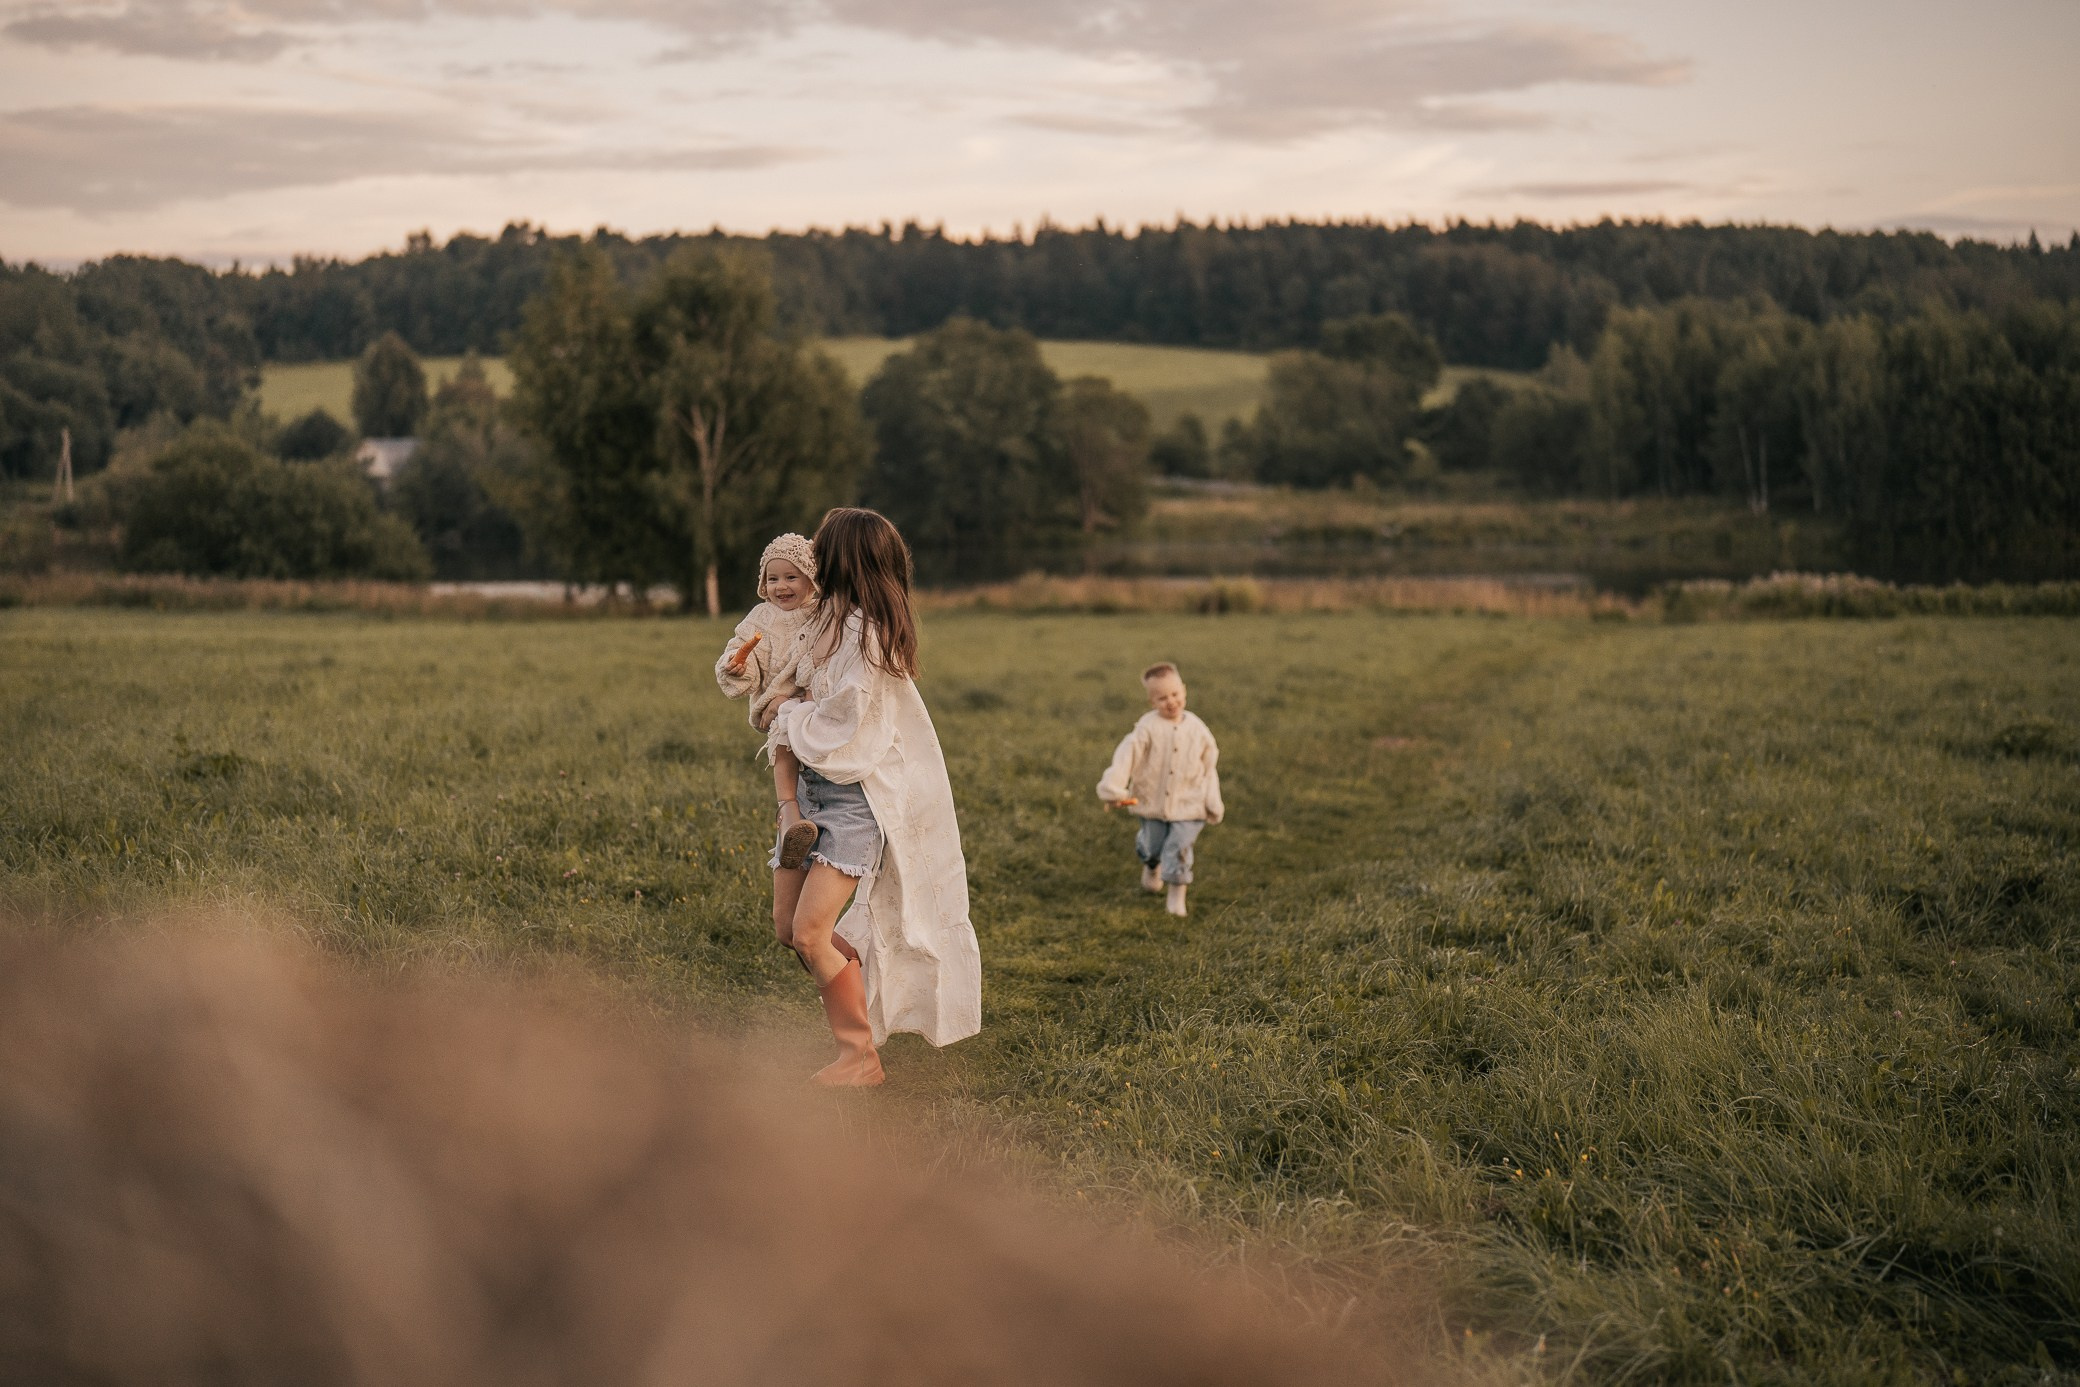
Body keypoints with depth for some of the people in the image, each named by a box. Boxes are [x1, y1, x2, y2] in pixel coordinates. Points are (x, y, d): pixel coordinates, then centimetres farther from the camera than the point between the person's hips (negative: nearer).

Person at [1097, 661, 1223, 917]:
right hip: (1152, 801, 0)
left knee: (1178, 849, -8)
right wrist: (1113, 789, -29)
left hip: (1187, 806, 0)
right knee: (1151, 846, 16)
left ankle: (1176, 894, 12)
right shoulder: (1147, 728, -13)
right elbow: (1127, 755, -19)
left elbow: (1209, 768, 5)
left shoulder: (1198, 729, -4)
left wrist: (1213, 804, 5)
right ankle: (1152, 866, 52)